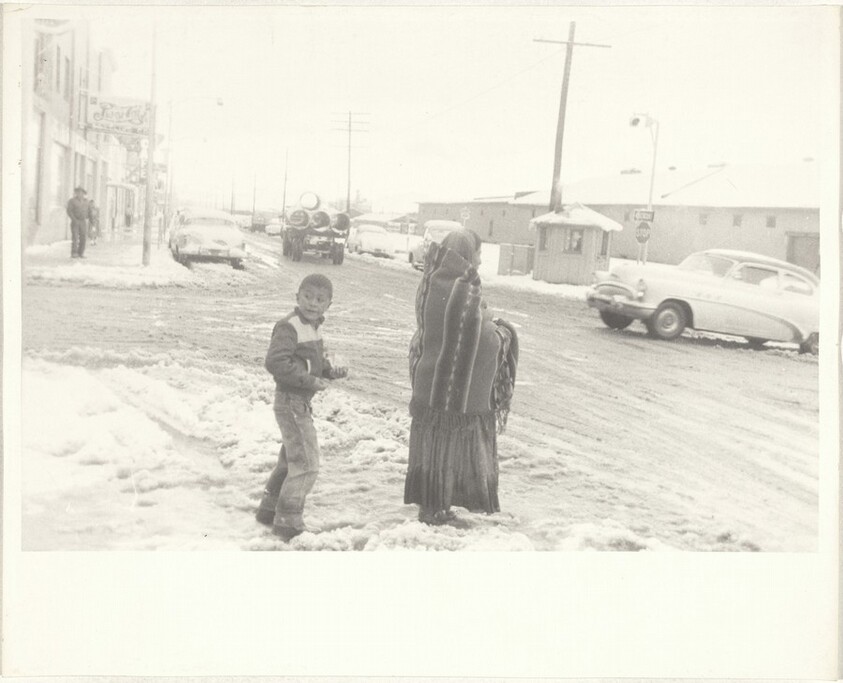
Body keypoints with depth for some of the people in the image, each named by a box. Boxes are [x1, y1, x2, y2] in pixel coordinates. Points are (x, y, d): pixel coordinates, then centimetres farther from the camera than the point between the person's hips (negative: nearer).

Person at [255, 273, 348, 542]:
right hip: (291, 402, -10)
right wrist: (310, 381, -29)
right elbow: (275, 362, -28)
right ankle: (288, 521, -2)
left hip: (301, 403, 10)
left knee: (290, 461, 21)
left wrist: (329, 371, 3)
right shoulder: (289, 327, -18)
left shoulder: (313, 328, 12)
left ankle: (269, 509, 35)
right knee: (306, 465, -9)